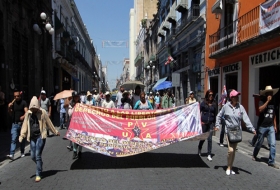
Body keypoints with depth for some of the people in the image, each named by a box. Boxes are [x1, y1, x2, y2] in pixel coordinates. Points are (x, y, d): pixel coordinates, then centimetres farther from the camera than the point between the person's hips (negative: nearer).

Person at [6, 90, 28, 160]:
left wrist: (23, 116, -35)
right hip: (15, 123, 2)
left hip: (22, 123, -2)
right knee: (13, 139, -6)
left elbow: (26, 111, -15)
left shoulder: (23, 103, -4)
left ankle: (22, 152, 25)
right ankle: (11, 154, -10)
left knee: (22, 139, 11)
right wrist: (9, 108, -8)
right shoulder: (13, 103, 6)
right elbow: (11, 114, 10)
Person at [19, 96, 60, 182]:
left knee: (38, 156, -7)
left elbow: (49, 123, 2)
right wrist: (22, 135, -3)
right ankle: (40, 167, 37)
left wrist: (55, 132, 8)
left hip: (40, 136, -4)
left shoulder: (42, 112, -6)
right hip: (32, 137, 4)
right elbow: (25, 125, 6)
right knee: (33, 156, 8)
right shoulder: (28, 113, 4)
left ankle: (38, 174, 5)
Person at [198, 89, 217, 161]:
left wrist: (214, 124, 7)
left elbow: (215, 115, 8)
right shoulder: (203, 103, -3)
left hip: (211, 124, 1)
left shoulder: (214, 104, 3)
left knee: (209, 139, -4)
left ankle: (209, 155, 4)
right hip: (203, 123, -1)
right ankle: (199, 149, 39)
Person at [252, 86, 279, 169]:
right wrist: (267, 101, -24)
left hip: (270, 127, 4)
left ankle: (271, 162, 2)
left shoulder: (273, 102, 8)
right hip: (262, 126, -4)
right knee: (259, 143, 11)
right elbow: (260, 109, -28)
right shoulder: (262, 102, -7)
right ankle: (254, 155, 35)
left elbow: (274, 115, 16)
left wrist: (275, 125, 15)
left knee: (273, 144, -5)